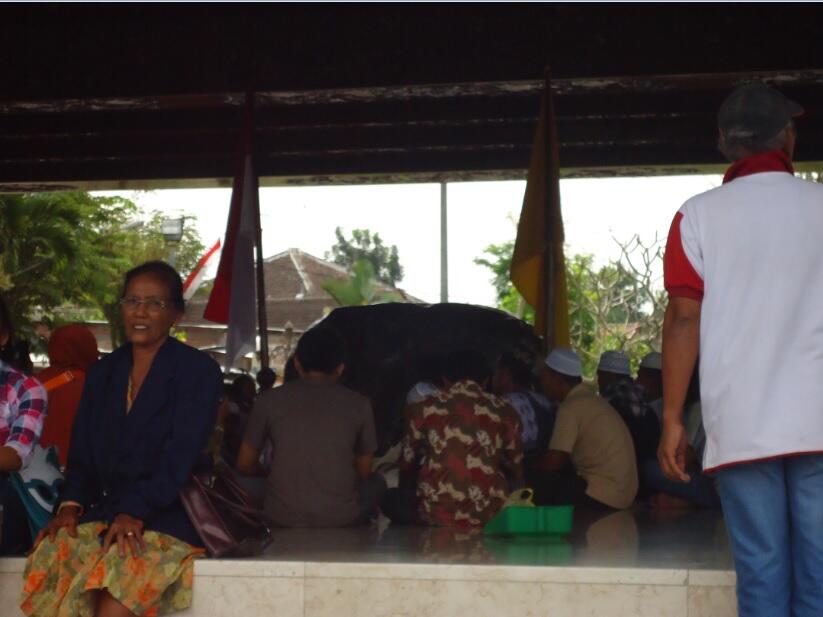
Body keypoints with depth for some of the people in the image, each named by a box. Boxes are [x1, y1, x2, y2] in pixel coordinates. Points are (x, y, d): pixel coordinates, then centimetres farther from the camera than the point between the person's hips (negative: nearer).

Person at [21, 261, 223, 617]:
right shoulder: (103, 373, 18)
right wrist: (71, 504, -4)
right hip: (103, 512, 5)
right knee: (56, 555, -28)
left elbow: (182, 456, -10)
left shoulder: (198, 371, 0)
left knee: (122, 574, -34)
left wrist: (136, 513, -21)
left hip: (168, 518, -4)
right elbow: (82, 452, 15)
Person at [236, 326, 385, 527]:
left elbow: (245, 464, 10)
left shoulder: (269, 400, 1)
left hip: (281, 518, 1)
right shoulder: (359, 404, 0)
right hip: (341, 520, 0)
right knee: (375, 483, 30)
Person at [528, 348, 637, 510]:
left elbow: (553, 462, -15)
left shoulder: (571, 407, -14)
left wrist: (529, 470, 3)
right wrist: (537, 466, 17)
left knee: (534, 481, -10)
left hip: (603, 494, -10)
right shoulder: (590, 399, 15)